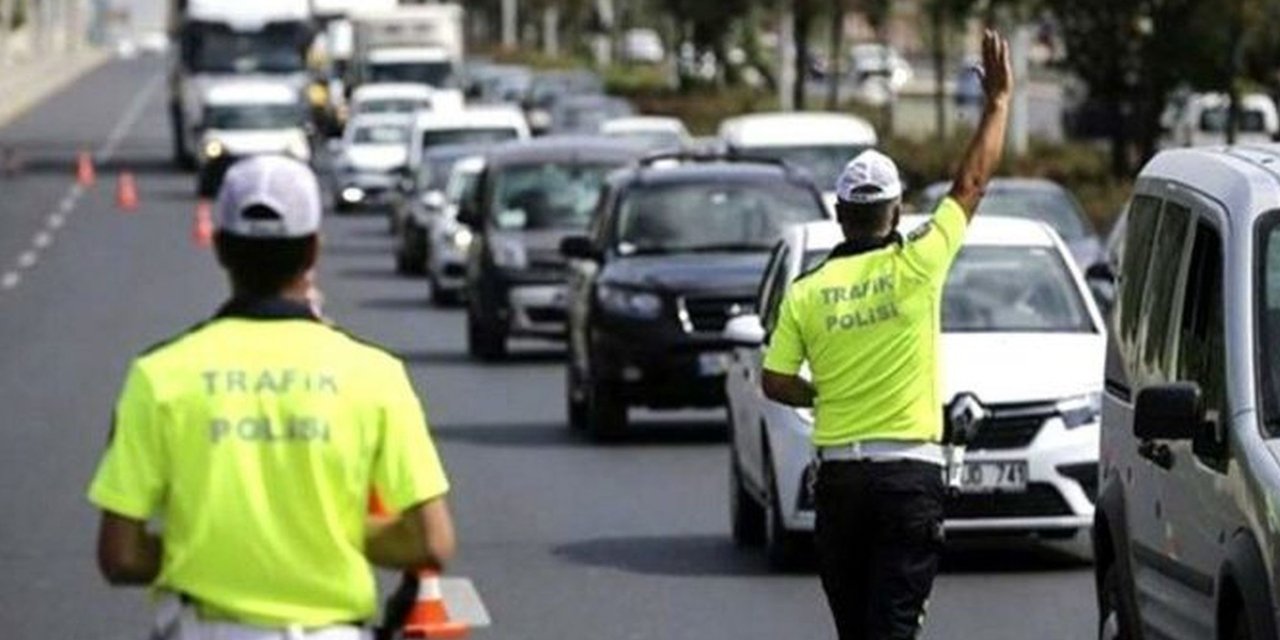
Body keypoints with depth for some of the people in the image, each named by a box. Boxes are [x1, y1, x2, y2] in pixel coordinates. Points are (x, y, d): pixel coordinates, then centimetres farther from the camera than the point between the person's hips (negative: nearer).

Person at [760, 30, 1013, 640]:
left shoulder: (806, 291, 1)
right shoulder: (914, 267, -5)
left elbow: (776, 382, 2)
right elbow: (972, 184, 2)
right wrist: (998, 100, 12)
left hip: (838, 473, 3)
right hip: (909, 472, -3)